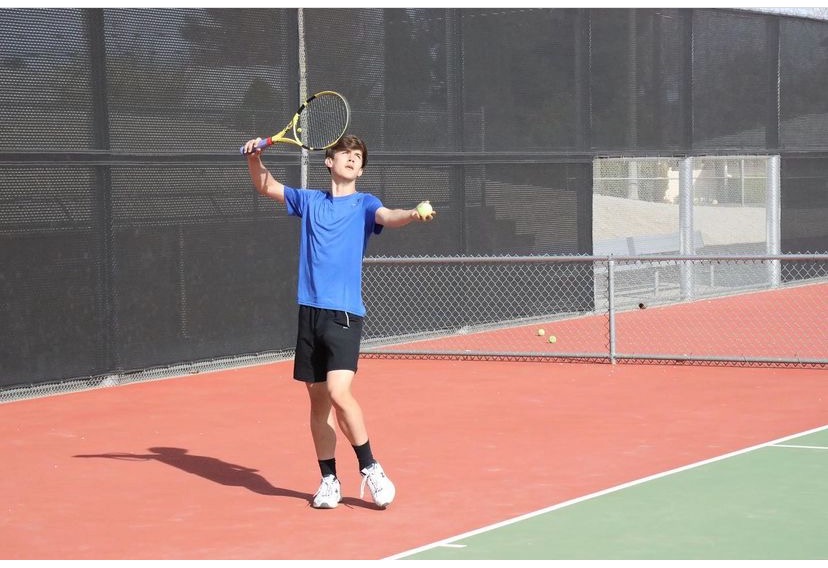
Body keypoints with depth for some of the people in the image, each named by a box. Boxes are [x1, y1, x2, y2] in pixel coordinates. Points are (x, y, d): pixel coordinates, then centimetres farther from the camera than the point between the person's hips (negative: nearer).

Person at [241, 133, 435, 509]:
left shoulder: (364, 204, 4)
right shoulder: (310, 201, 16)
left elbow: (388, 217, -16)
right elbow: (265, 186, 22)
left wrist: (414, 215, -39)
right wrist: (254, 158, 2)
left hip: (344, 313, -4)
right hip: (310, 312, 4)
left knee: (339, 393, -19)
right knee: (318, 401, 7)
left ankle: (370, 469, -4)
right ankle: (329, 481, 16)